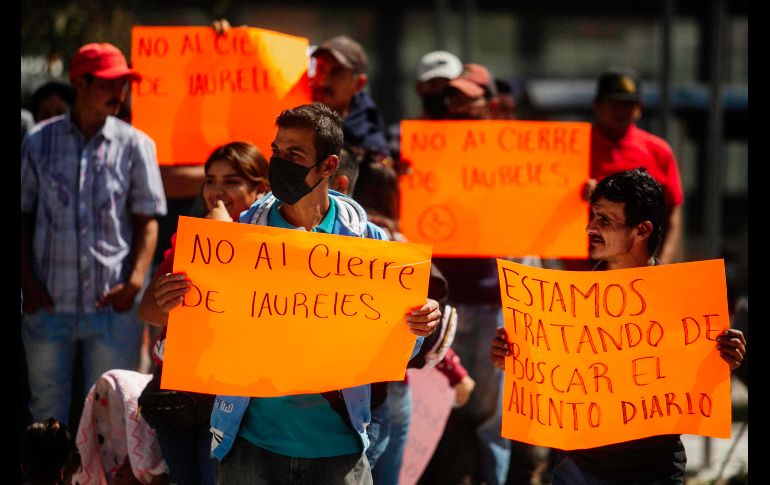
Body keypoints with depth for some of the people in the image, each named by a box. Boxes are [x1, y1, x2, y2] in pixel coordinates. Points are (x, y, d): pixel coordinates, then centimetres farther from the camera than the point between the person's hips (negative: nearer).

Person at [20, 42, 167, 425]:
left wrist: (134, 282, -9)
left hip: (112, 305, -1)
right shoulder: (39, 142, 3)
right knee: (46, 407, 7)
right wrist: (28, 283, -2)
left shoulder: (135, 145, 2)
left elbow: (147, 220, 3)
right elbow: (23, 216, 7)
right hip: (49, 303, 1)